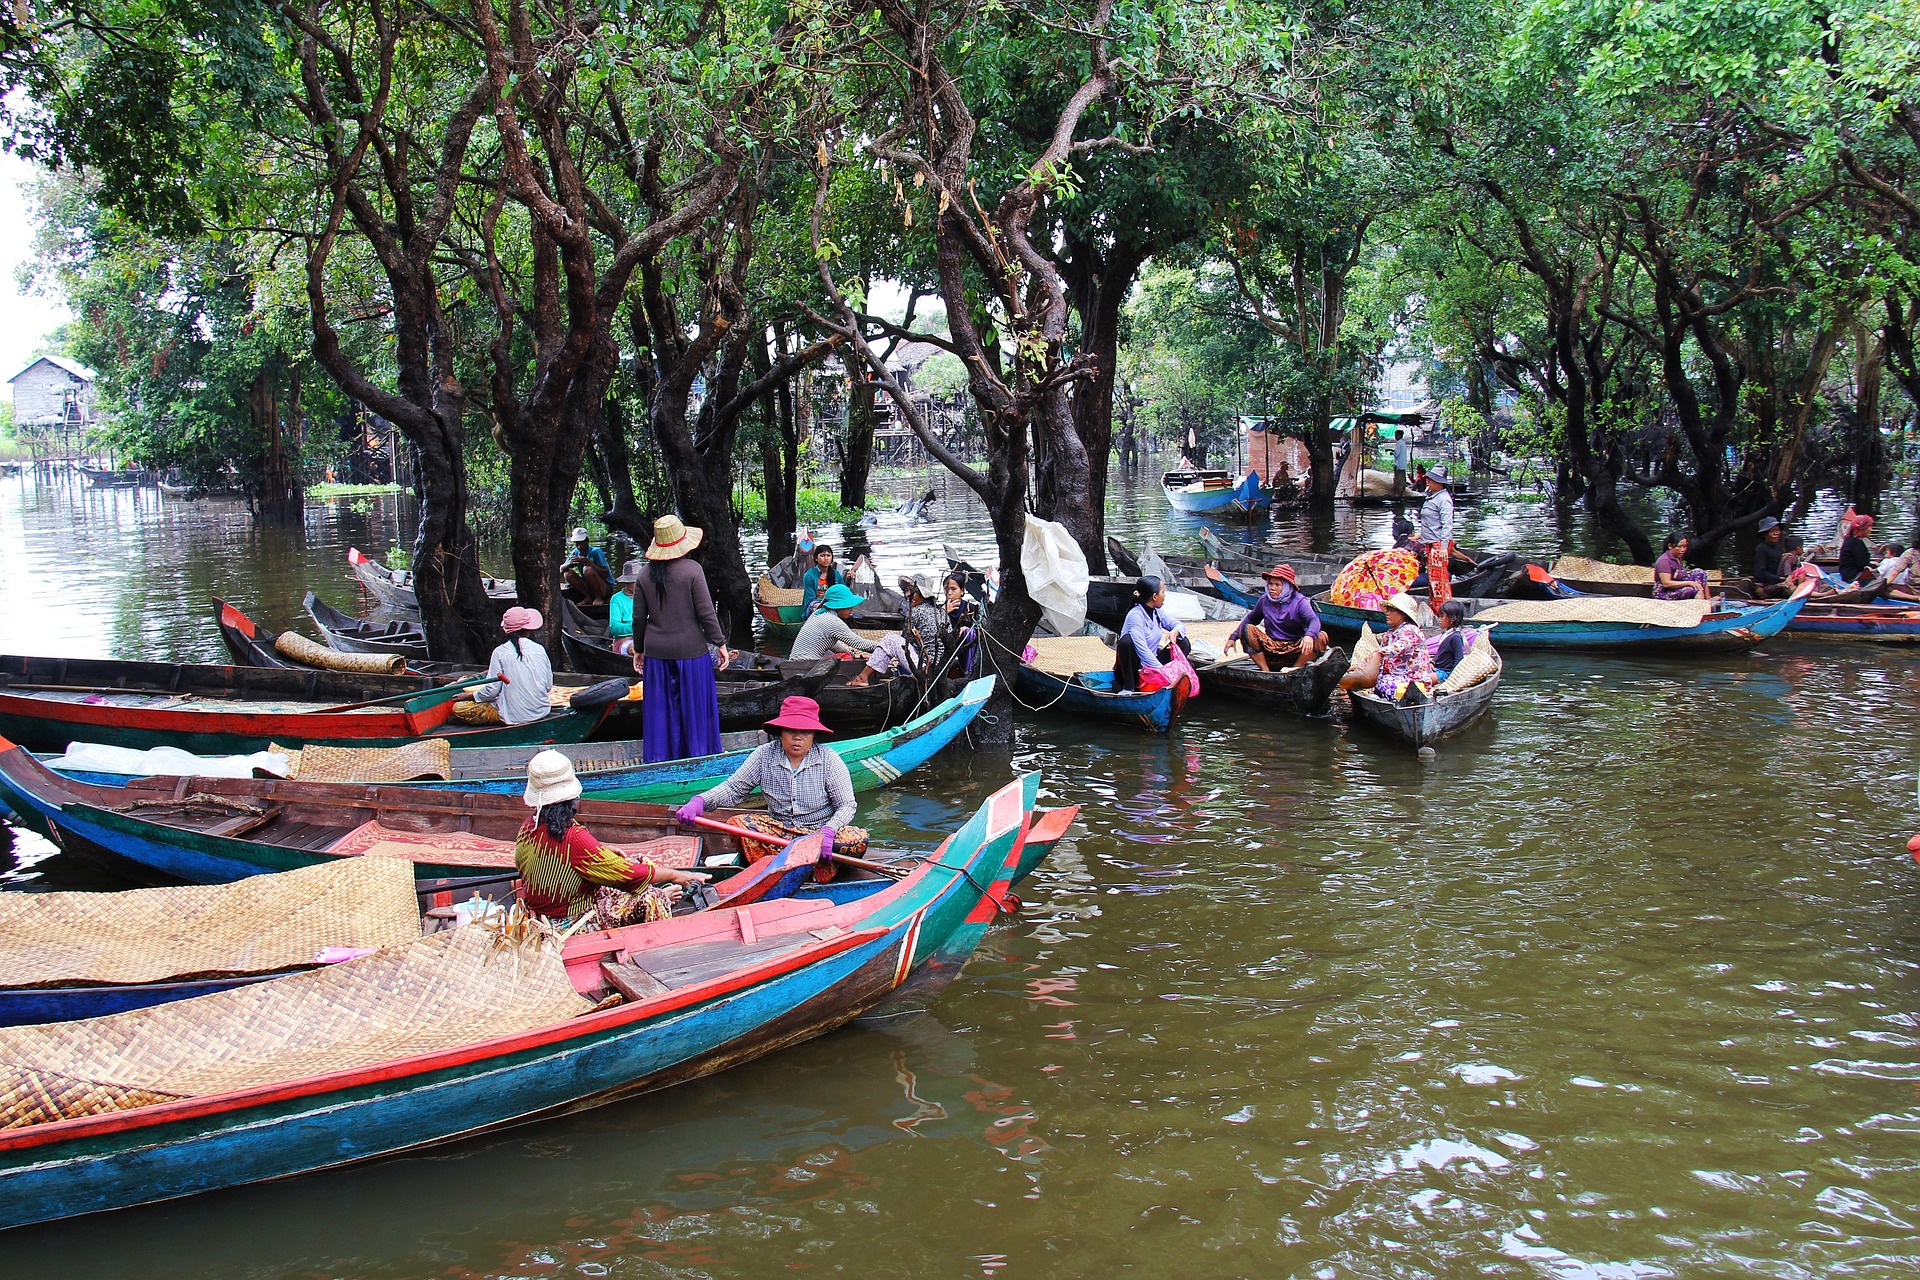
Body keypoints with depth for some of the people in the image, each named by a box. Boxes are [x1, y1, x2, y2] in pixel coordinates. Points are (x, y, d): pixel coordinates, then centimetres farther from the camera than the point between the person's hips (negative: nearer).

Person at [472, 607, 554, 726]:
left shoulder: (500, 652, -8)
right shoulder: (539, 649, 1)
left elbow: (492, 689, -10)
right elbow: (549, 685, 5)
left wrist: (471, 696, 9)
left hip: (514, 717, -5)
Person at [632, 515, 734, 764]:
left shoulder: (645, 575, 1)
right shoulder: (692, 569, -11)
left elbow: (638, 618, 5)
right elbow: (706, 612, -12)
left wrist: (639, 650, 18)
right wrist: (721, 643, -3)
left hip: (656, 652, 4)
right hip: (690, 651, -4)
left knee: (660, 709, 11)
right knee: (695, 707, 8)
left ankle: (658, 760, 17)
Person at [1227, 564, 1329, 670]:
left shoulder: (1299, 601, -8)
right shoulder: (1265, 600, 3)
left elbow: (1314, 620, -24)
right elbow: (1250, 619, 17)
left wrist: (1309, 636, -47)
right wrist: (1233, 637, 6)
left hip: (1295, 650, -2)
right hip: (1272, 649, 2)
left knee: (1321, 637, -28)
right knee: (1247, 629, -20)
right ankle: (1266, 671, -18)